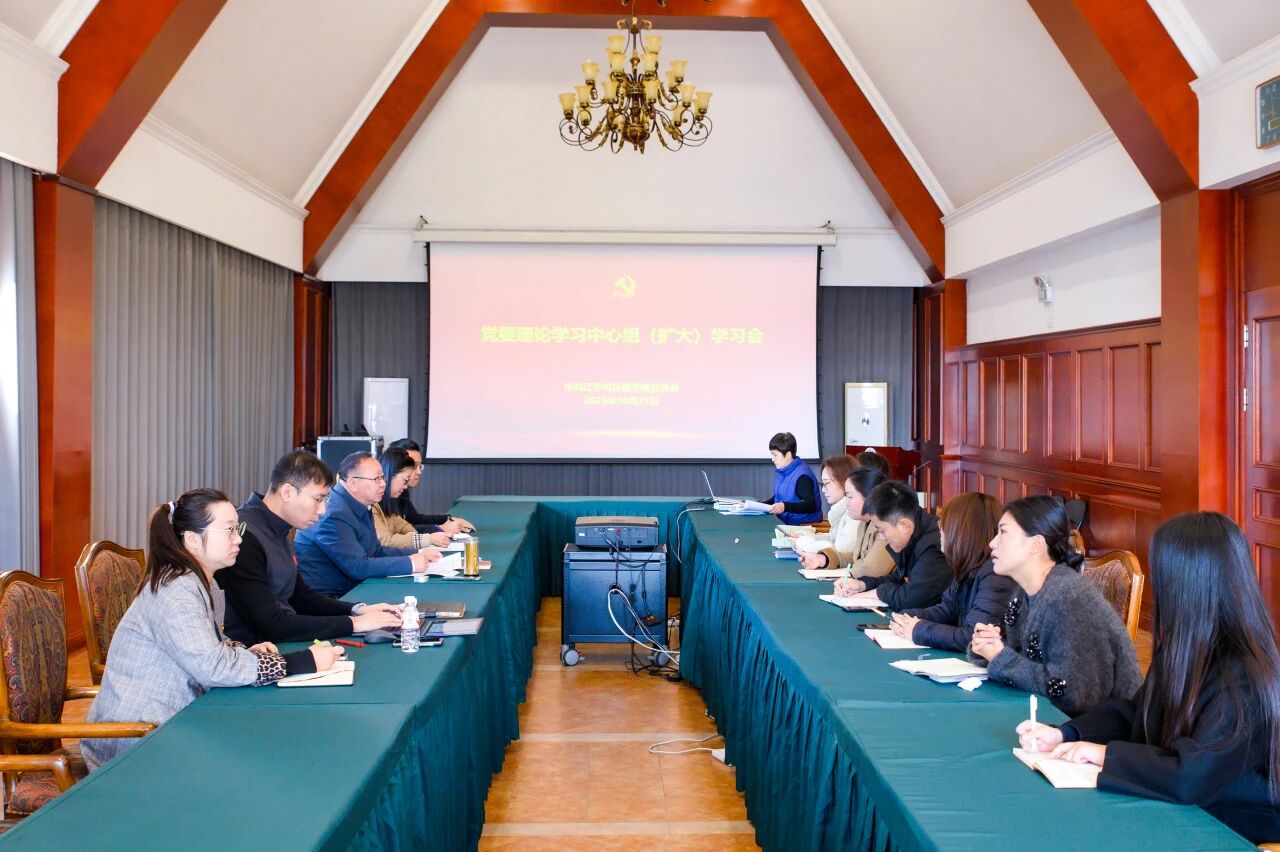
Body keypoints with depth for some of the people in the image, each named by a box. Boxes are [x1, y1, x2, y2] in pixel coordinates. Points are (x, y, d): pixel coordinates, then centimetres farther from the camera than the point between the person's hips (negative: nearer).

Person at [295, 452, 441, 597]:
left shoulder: (361, 507, 7)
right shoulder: (335, 514, -21)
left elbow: (376, 551, 17)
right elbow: (358, 567, -24)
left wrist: (418, 553, 5)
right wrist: (411, 564, -19)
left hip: (345, 592, 9)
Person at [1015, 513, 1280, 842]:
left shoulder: (1244, 679, -25)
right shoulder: (1185, 652, 1)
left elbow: (1191, 777, -30)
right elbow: (1134, 713, 9)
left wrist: (1106, 753, -19)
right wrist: (1063, 734, -5)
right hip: (1181, 815, 7)